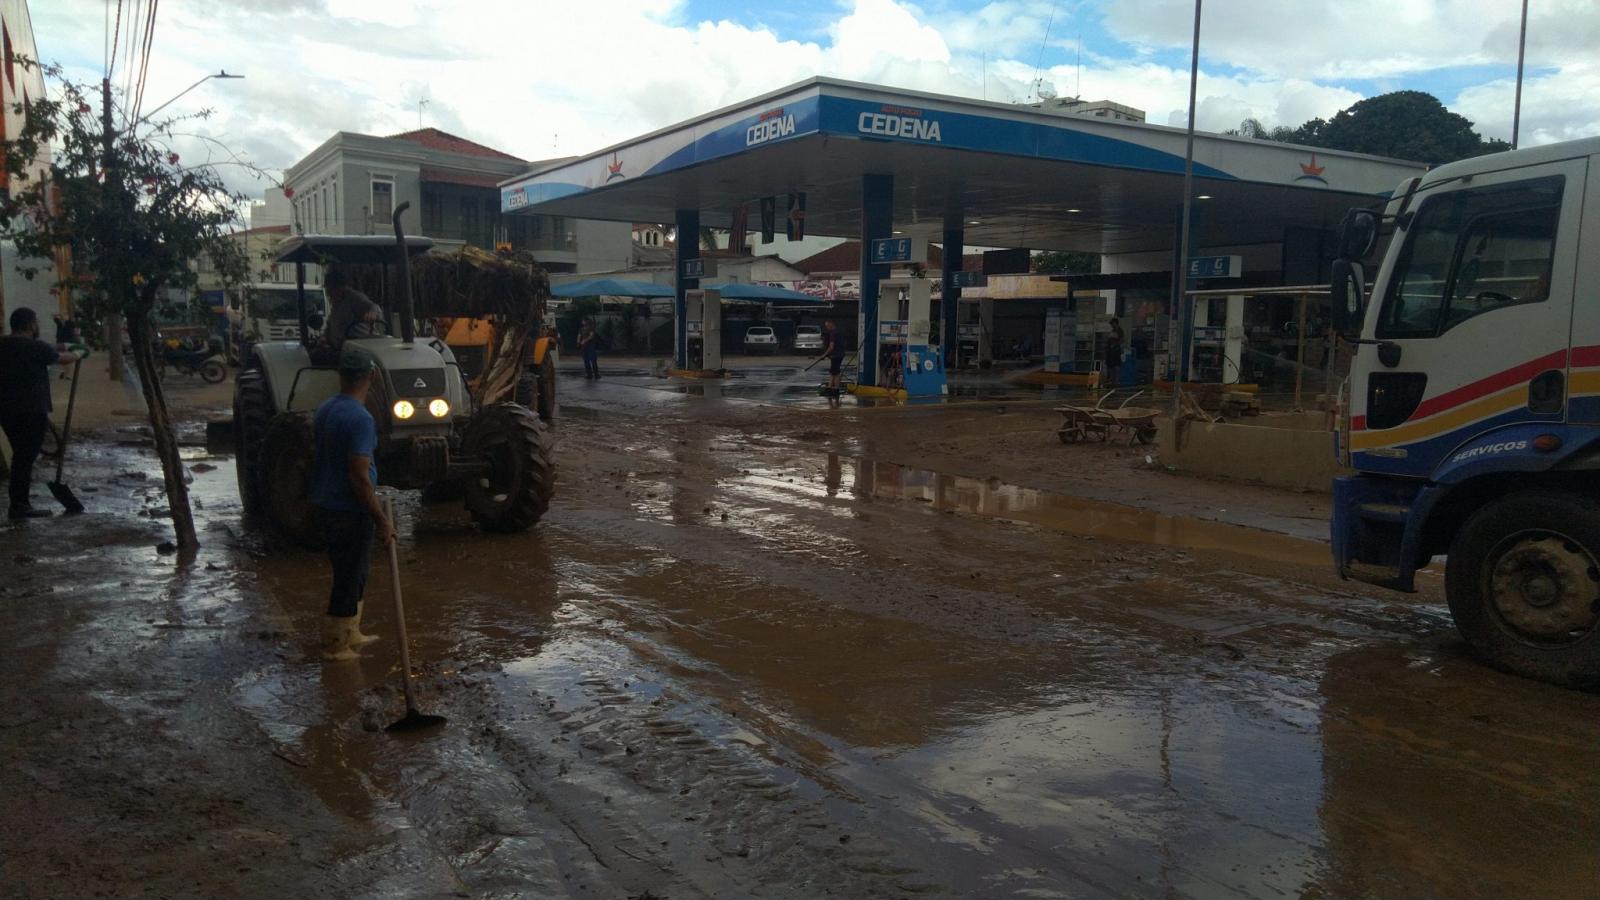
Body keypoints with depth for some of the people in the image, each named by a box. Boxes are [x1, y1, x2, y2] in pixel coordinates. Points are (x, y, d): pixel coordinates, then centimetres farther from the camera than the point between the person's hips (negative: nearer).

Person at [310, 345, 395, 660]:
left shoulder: (325, 409, 5)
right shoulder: (360, 418, -23)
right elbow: (359, 476, -26)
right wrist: (381, 520, -20)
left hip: (327, 502, 9)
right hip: (351, 508, -9)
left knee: (352, 571, 21)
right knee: (350, 575, 3)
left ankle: (350, 633, 32)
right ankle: (336, 644, 13)